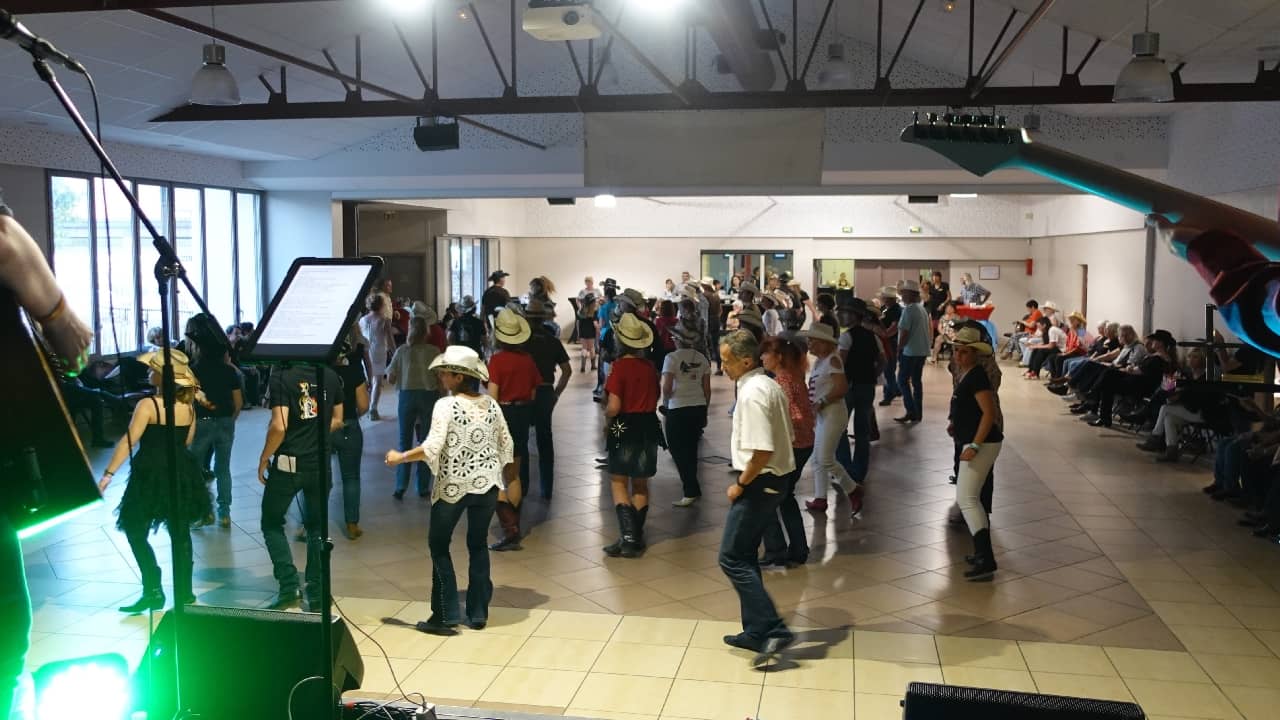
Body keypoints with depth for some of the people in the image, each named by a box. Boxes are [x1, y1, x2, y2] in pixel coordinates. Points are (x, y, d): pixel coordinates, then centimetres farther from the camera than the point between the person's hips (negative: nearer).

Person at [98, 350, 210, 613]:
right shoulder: (188, 406, 2)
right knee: (180, 533, 13)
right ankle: (184, 592, 19)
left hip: (151, 475, -6)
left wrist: (108, 473, -20)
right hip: (182, 474, 6)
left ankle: (153, 591, 1)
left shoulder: (148, 405, -16)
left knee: (136, 532, 6)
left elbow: (128, 442, -20)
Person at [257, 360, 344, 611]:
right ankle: (315, 594, 16)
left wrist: (264, 458, -6)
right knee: (317, 527, 14)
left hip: (288, 463, -4)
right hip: (320, 464, 4)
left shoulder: (281, 376, -13)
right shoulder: (330, 376, 2)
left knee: (272, 523, 14)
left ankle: (289, 585, 6)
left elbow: (279, 426, -19)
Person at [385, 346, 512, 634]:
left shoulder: (446, 405, -13)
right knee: (478, 545, 16)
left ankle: (446, 616, 9)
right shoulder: (491, 404, 4)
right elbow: (506, 444, 8)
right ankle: (478, 614, 19)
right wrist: (504, 471, 23)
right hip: (487, 483, 5)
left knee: (438, 545, 10)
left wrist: (399, 457, -10)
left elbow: (432, 447, -21)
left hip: (453, 485, -5)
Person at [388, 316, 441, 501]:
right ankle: (423, 488, 11)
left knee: (405, 442, 11)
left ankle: (400, 487, 5)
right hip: (429, 396, 0)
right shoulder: (434, 351, -5)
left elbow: (391, 378, 1)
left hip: (407, 396, 1)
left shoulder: (402, 351, -4)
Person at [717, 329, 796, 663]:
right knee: (745, 555, 17)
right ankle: (756, 632, 24)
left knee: (732, 558, -4)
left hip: (758, 484, -10)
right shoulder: (770, 386, 11)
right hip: (776, 480, 10)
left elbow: (762, 451, -27)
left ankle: (774, 629, -6)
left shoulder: (752, 394, -20)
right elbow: (786, 436, 17)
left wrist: (740, 485, -14)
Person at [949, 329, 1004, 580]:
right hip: (973, 442, 11)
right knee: (971, 497, 19)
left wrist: (974, 446, -28)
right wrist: (956, 424, 13)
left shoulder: (977, 376, -16)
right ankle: (982, 553, 29)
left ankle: (985, 560, -21)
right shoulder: (965, 375, 13)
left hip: (982, 444, -11)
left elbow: (989, 413, -23)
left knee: (967, 498, -16)